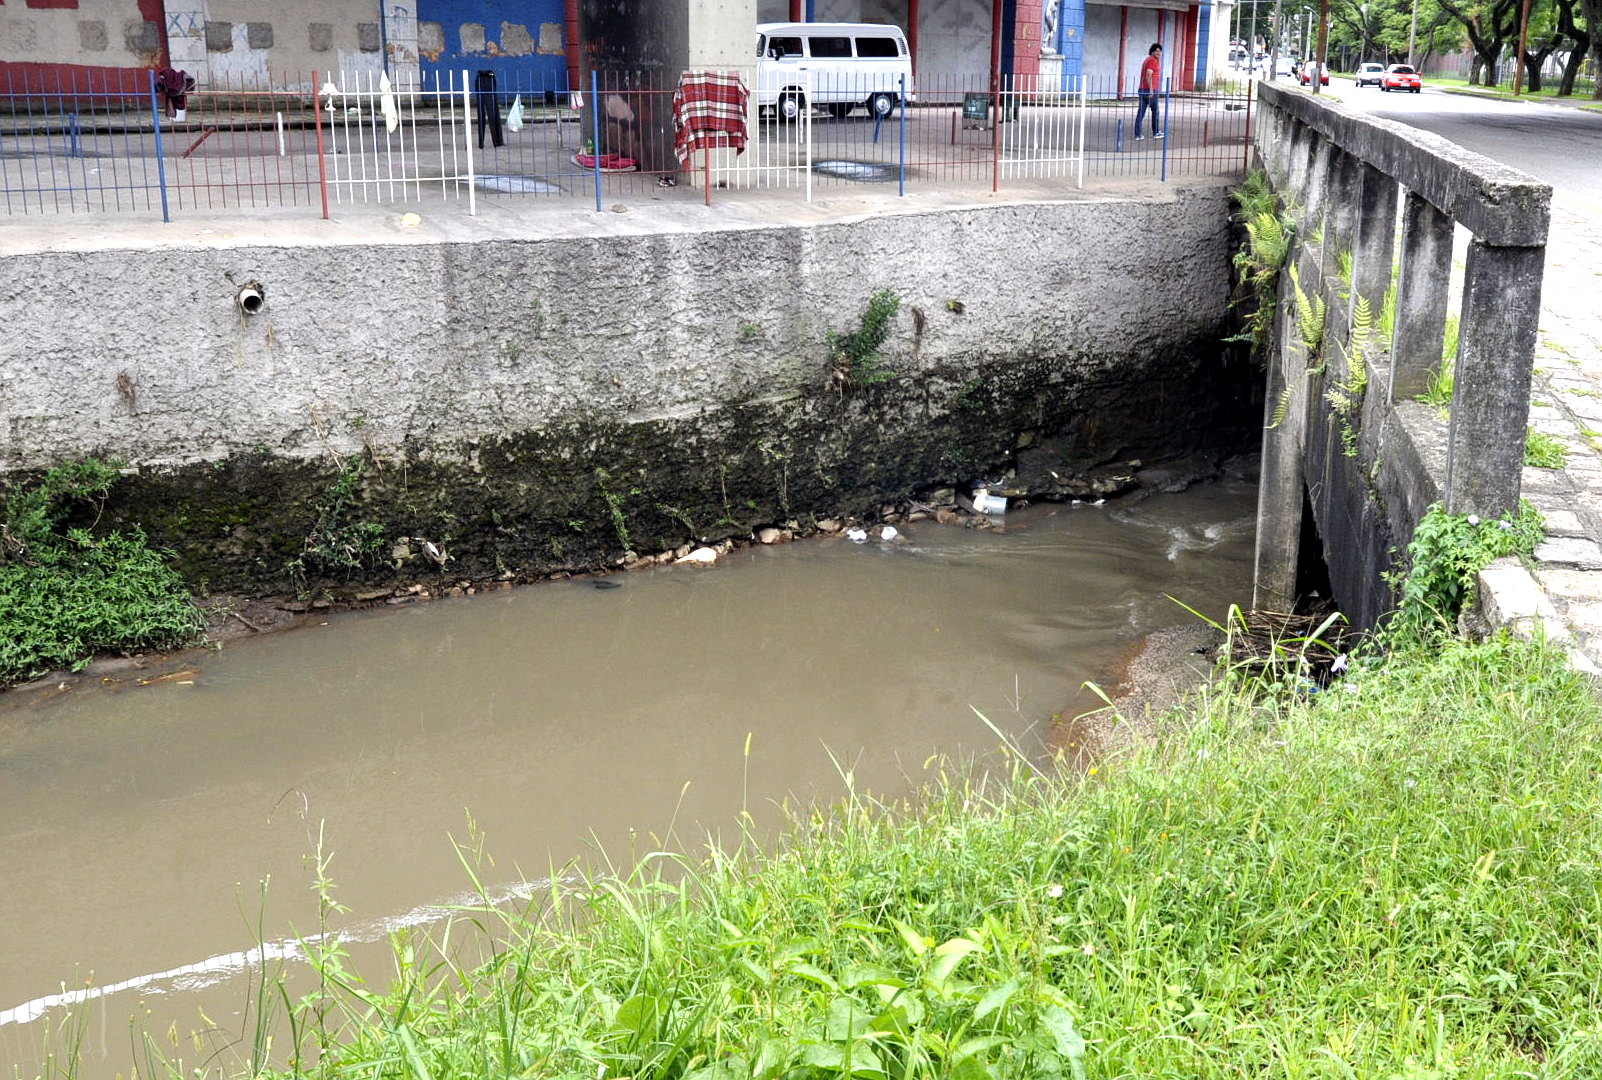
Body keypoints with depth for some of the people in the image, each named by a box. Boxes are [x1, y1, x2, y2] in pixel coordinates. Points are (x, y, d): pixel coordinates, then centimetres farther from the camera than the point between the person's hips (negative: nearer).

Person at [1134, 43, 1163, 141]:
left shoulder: (1147, 60, 19)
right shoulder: (1153, 61, -10)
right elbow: (1148, 75, -20)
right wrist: (1151, 89, -22)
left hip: (1142, 89, 8)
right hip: (1150, 90, -8)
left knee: (1141, 112, 2)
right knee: (1155, 111, 6)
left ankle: (1137, 135, -2)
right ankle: (1155, 133, 16)